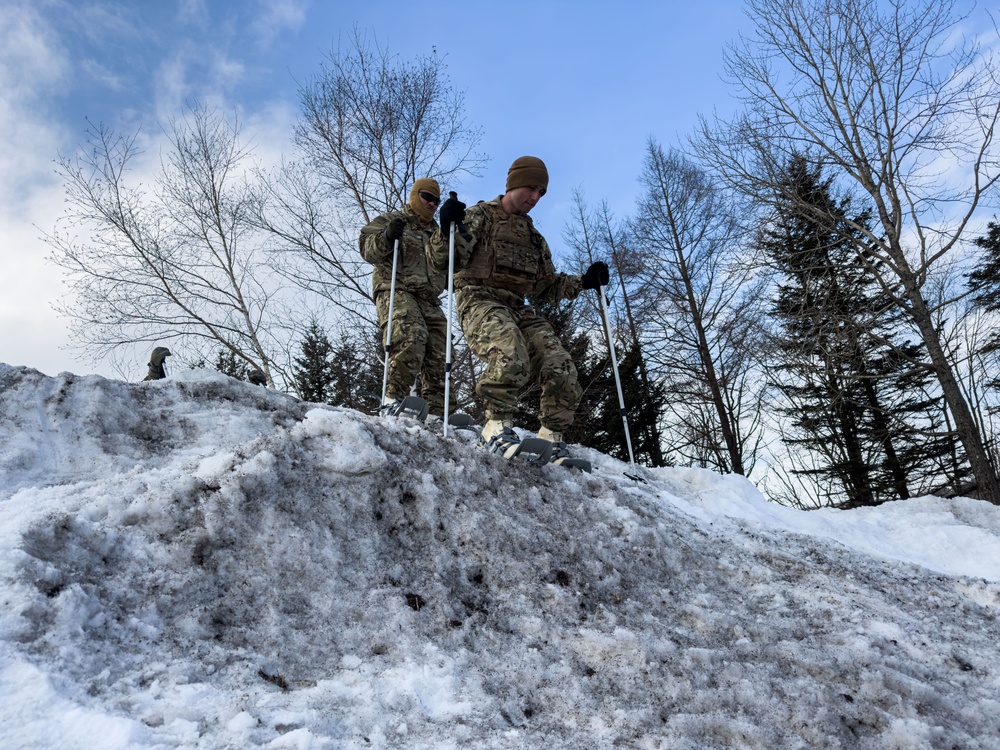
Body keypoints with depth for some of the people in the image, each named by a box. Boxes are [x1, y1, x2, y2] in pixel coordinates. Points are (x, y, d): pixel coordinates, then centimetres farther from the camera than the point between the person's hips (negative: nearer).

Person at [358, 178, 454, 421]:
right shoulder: (391, 220, 15)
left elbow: (445, 273, 36)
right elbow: (367, 248, 1)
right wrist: (386, 237, -18)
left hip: (430, 300, 6)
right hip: (396, 291, -6)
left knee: (438, 352, -8)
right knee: (412, 336, -32)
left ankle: (436, 412, -7)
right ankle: (393, 397, -30)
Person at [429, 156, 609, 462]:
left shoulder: (535, 238, 26)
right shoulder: (480, 216, 7)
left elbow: (545, 288, 27)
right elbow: (442, 261, -3)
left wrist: (584, 282, 14)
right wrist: (447, 230, -24)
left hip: (518, 310, 6)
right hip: (480, 301, -6)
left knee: (562, 369, -14)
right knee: (511, 356, -37)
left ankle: (551, 436, 1)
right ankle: (497, 424, -20)